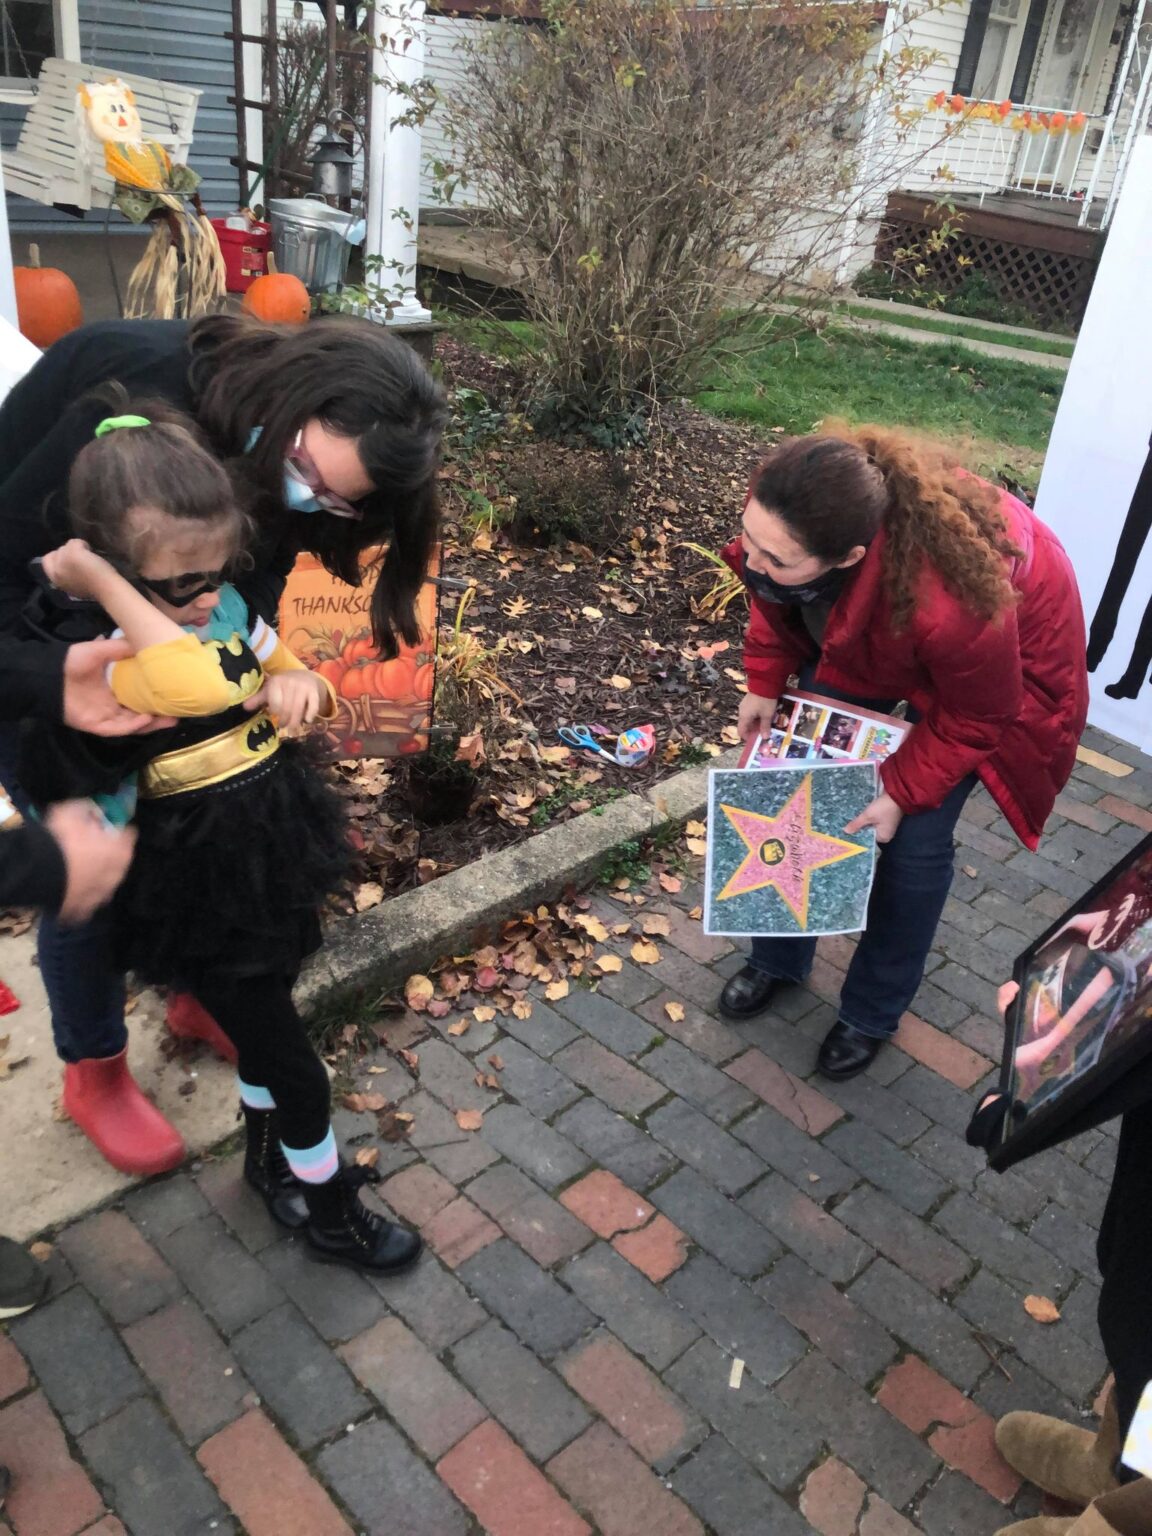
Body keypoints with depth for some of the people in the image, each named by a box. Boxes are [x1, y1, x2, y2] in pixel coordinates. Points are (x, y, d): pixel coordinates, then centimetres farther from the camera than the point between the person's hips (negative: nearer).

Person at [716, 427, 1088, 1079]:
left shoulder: (950, 600, -47)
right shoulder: (783, 525, -34)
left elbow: (978, 716, -26)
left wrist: (902, 791, -24)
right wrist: (765, 684, -11)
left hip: (997, 667, -5)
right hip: (861, 632, 5)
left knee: (916, 837, -6)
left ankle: (873, 1014, 16)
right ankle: (778, 960, 26)